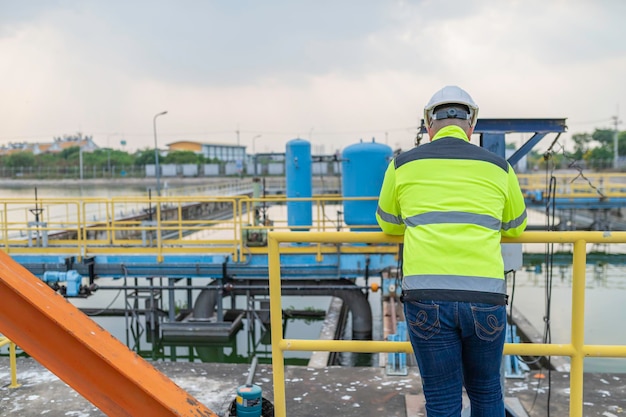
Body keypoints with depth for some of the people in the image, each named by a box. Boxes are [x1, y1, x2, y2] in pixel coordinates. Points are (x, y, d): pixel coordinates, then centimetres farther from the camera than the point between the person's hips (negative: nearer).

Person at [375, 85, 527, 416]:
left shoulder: (403, 164, 9)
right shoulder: (498, 167, 11)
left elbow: (388, 224, 23)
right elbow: (515, 228, 25)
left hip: (426, 295, -1)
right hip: (485, 296, 1)